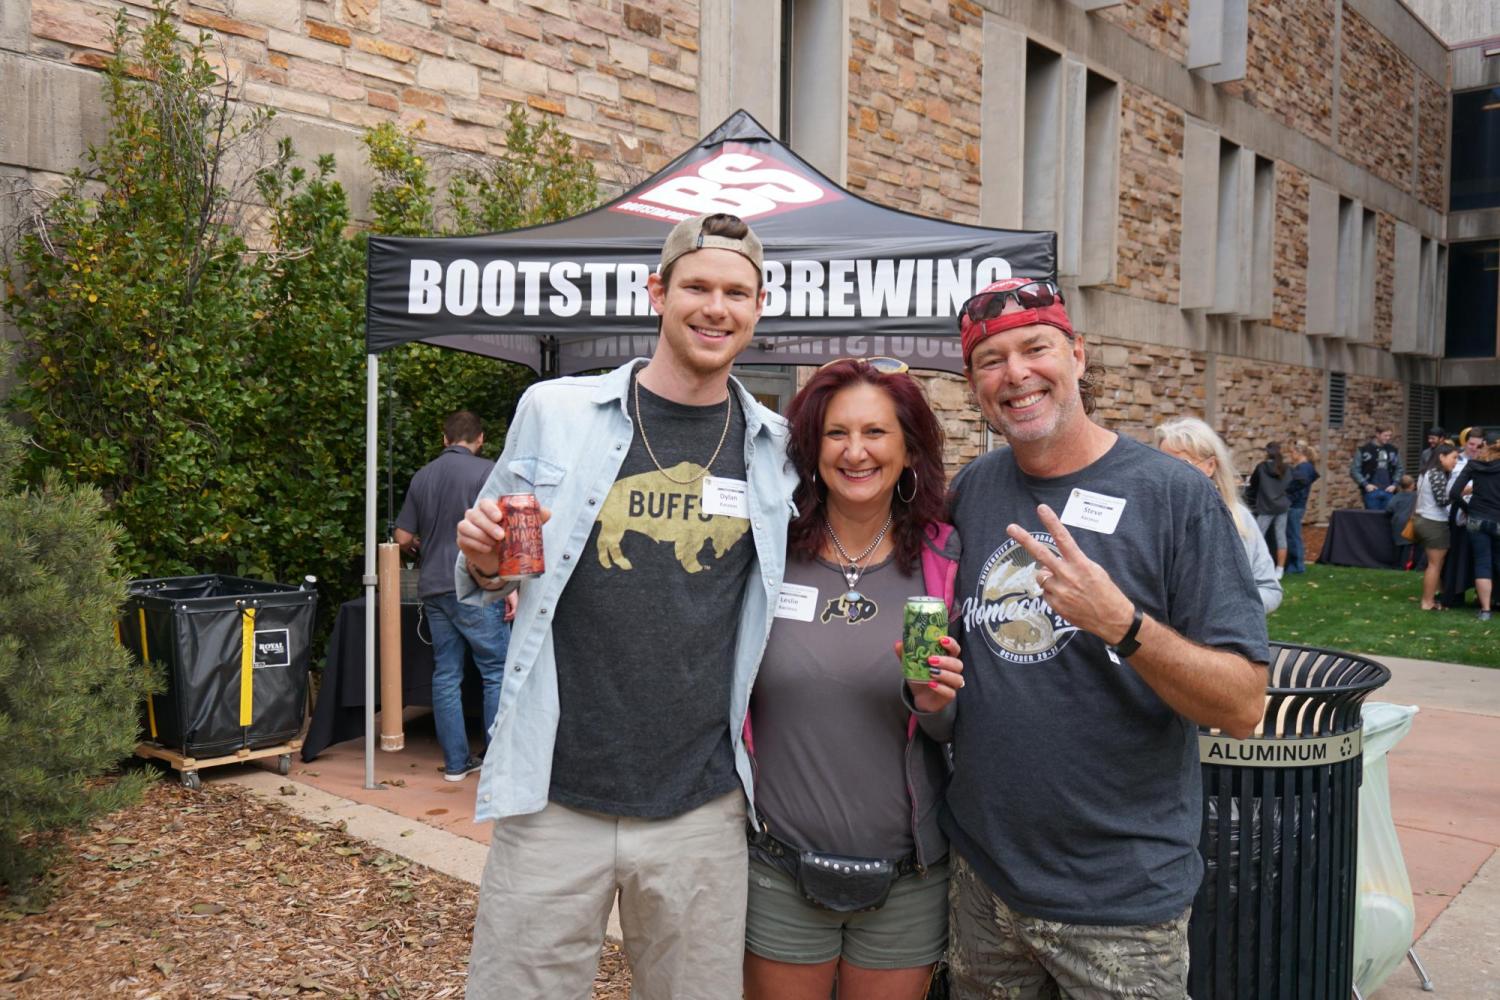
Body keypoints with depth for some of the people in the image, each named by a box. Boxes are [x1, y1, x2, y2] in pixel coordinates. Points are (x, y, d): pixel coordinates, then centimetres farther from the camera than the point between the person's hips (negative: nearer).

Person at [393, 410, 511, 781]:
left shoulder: (422, 476, 12)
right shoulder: (487, 471, -5)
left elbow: (403, 538, 14)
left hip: (433, 588, 6)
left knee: (446, 675, 9)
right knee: (498, 673, 1)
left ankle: (456, 761, 14)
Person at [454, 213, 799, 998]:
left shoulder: (779, 451, 2)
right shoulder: (554, 411, 0)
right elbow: (486, 572, 11)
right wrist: (485, 564, -12)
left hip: (703, 813, 2)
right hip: (553, 801, -1)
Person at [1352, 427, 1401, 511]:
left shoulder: (1393, 450, 9)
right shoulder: (1364, 450, -3)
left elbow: (1399, 469, 16)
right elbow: (1354, 470, -3)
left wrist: (1394, 484, 2)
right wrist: (1365, 484, -11)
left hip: (1388, 491, 3)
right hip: (1372, 491, -3)